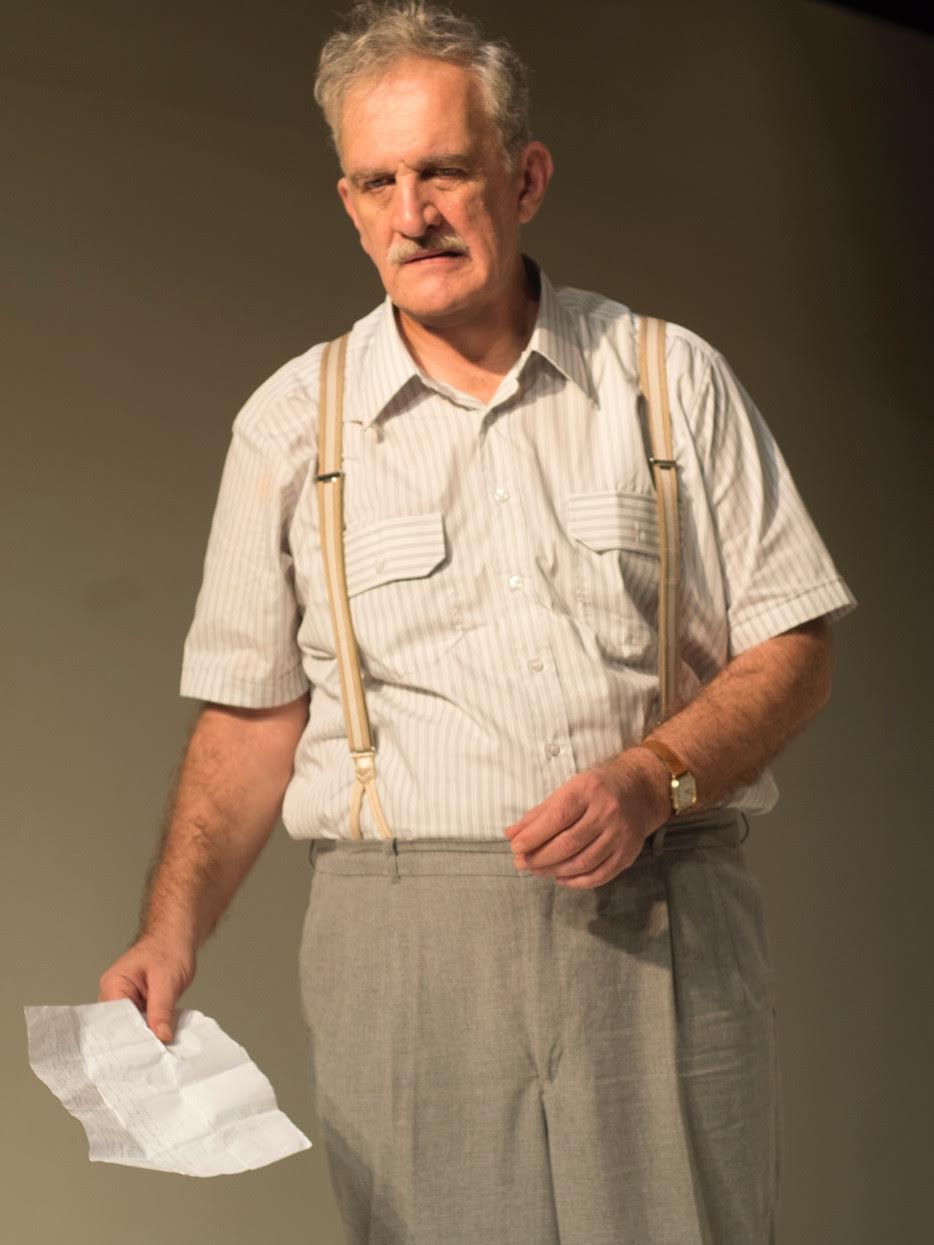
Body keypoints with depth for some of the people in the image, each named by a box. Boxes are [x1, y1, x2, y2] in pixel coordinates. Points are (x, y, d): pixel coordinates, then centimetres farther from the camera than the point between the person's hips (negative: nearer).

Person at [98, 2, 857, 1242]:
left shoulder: (672, 378, 7)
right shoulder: (291, 424, 9)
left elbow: (792, 647, 6)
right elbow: (251, 715, 11)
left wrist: (652, 779, -12)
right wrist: (171, 931, -3)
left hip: (665, 932, 0)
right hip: (403, 941, 0)